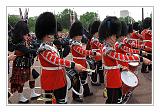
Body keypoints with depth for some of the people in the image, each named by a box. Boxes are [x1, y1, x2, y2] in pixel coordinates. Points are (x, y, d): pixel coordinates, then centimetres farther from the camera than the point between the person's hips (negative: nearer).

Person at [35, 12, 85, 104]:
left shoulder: (53, 46, 9)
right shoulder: (43, 50, -21)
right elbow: (56, 60, -33)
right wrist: (73, 65, -40)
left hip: (60, 79, 9)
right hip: (50, 81, -9)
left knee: (62, 100, 18)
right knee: (50, 101, 5)